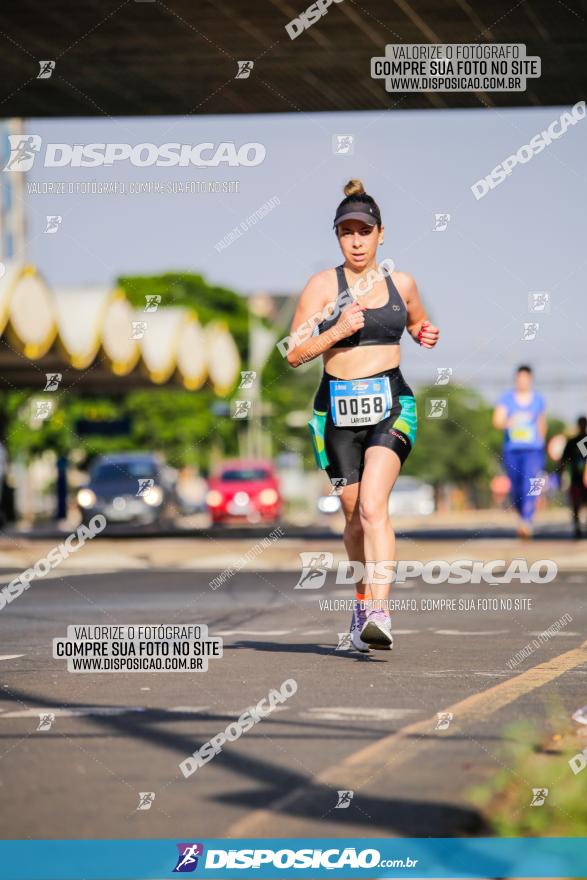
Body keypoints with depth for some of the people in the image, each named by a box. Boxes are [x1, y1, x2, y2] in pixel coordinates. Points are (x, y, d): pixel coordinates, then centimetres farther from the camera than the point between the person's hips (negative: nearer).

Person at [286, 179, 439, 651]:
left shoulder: (401, 283, 7)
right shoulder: (323, 284, 1)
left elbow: (418, 325, 27)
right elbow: (295, 354, -3)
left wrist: (427, 335, 5)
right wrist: (337, 331, -17)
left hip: (390, 404, -1)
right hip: (337, 407, 1)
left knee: (373, 506, -21)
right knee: (354, 516, 10)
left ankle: (379, 613, -29)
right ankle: (364, 597, 36)